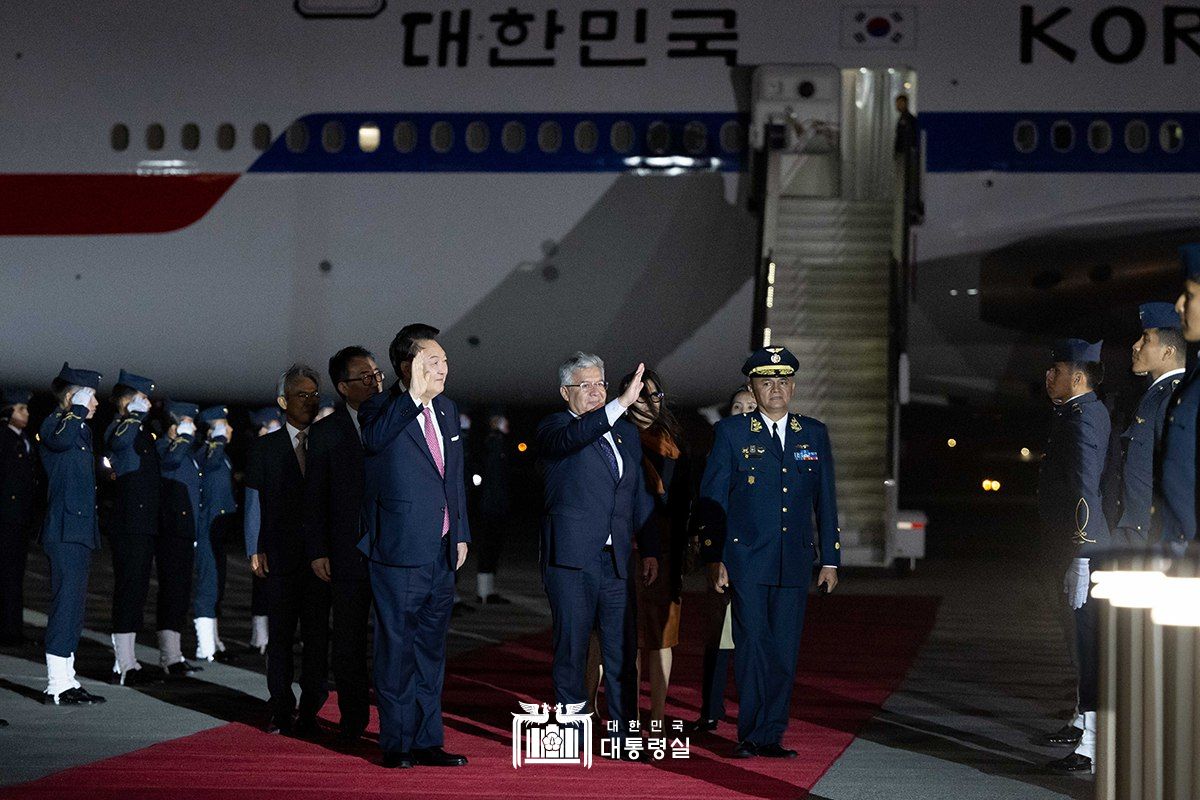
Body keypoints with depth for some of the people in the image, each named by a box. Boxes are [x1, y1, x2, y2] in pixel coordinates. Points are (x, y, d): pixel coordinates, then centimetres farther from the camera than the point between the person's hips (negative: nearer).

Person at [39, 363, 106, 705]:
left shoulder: (81, 429, 20)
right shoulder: (55, 423, -8)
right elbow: (60, 440, -35)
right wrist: (78, 409, -20)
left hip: (80, 532, 10)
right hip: (65, 532, -10)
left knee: (73, 606, 11)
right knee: (66, 603, -10)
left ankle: (66, 679, 16)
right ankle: (58, 685, -9)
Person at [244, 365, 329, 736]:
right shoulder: (266, 447, 6)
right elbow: (255, 503, 3)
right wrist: (257, 549, -7)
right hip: (281, 555, -1)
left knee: (317, 635, 2)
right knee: (280, 635, 4)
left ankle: (309, 710, 8)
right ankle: (282, 710, 12)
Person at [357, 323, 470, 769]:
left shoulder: (446, 410, 13)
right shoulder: (379, 410, -9)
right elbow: (374, 439, -33)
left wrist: (461, 533, 17)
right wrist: (413, 396, -41)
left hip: (441, 552, 7)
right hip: (400, 552, -7)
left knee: (431, 651, 13)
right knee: (397, 649, 0)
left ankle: (428, 741, 20)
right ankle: (396, 744, 8)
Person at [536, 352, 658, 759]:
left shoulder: (626, 433, 17)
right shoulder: (554, 428, -1)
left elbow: (640, 496, 20)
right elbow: (569, 438, -26)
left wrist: (649, 549, 15)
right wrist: (621, 404, -35)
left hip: (617, 559, 5)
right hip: (571, 558, -5)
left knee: (623, 653, 4)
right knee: (571, 650, 1)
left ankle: (624, 737, 10)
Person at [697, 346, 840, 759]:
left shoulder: (814, 434, 11)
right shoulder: (731, 432, 2)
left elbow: (825, 501, 14)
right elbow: (711, 499, 1)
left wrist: (830, 559, 10)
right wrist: (713, 558, -5)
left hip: (795, 562, 3)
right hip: (746, 560, -3)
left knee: (785, 651, 3)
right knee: (752, 646, -5)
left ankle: (771, 736, 10)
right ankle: (750, 735, 4)